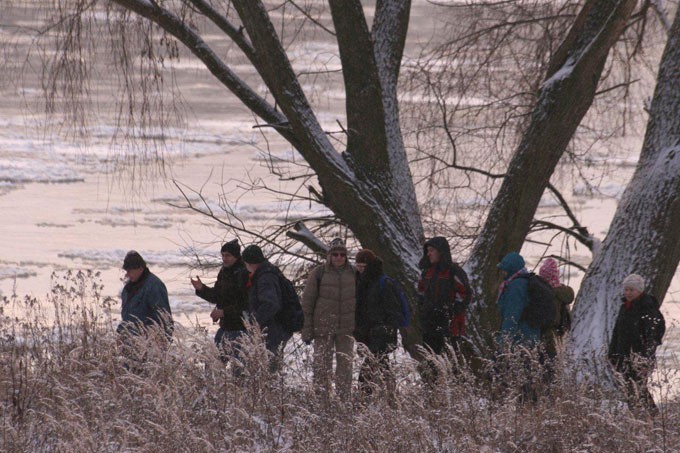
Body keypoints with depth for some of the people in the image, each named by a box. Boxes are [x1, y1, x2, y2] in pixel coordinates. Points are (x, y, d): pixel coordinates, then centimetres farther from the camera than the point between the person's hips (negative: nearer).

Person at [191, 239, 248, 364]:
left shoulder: (244, 274, -17)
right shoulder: (224, 272, 11)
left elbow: (245, 304, -21)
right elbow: (217, 296, 20)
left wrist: (224, 312, -21)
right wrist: (201, 289, 4)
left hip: (240, 328, -9)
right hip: (225, 326, 9)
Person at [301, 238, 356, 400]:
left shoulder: (352, 273, 8)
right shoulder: (318, 273, -3)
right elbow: (307, 301, -2)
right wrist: (307, 330, -6)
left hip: (346, 327, 3)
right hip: (323, 326, -3)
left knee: (345, 363, 4)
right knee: (322, 363, -2)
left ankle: (344, 398, 9)